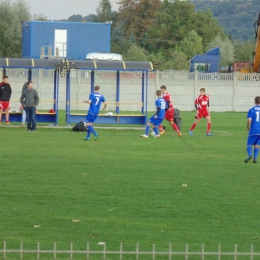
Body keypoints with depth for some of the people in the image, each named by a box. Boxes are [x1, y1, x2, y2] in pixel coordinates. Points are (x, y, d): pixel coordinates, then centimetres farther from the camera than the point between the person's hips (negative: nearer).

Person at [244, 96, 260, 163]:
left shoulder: (251, 110, -4)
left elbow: (249, 120, -11)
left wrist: (247, 127, 6)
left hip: (253, 131, -3)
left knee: (249, 144, 4)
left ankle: (249, 155, -22)